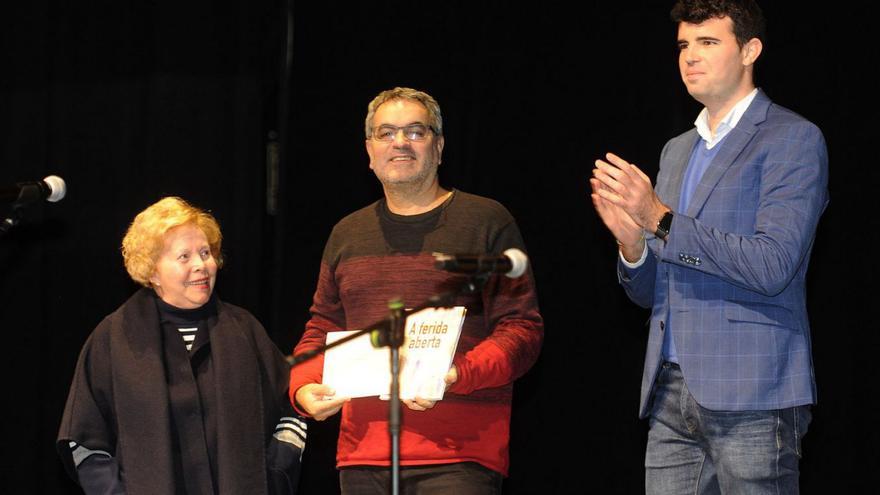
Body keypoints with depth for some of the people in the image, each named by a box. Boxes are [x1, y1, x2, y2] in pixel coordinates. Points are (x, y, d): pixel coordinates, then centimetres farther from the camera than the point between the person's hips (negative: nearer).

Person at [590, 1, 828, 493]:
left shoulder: (793, 139, -3)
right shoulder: (677, 151, 21)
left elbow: (772, 266, -16)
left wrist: (661, 220, -16)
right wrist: (632, 242, -2)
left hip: (749, 396, -7)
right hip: (672, 396, 7)